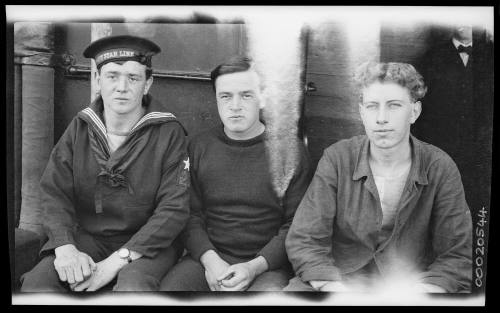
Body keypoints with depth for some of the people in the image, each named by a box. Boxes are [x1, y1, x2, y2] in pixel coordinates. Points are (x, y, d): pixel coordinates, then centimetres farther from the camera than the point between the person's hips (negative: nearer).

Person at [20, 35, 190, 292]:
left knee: (133, 286, -33)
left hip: (147, 242, -3)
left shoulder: (169, 133, -8)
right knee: (36, 284, -21)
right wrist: (66, 248, -20)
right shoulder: (79, 128, 4)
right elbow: (54, 193, -1)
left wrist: (117, 261, -20)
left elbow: (174, 209, -13)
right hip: (87, 238, 3)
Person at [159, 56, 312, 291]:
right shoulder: (199, 147, 8)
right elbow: (190, 216, 6)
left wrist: (254, 267, -14)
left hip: (267, 265, -1)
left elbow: (295, 226, -2)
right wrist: (210, 260, -12)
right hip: (208, 257, 2)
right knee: (169, 287, -24)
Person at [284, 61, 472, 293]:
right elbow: (304, 241, -8)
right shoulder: (336, 159, -6)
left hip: (411, 284, 2)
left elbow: (457, 255, -2)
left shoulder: (441, 168, -5)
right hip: (341, 280, -1)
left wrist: (424, 289, -21)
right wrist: (334, 286, -24)